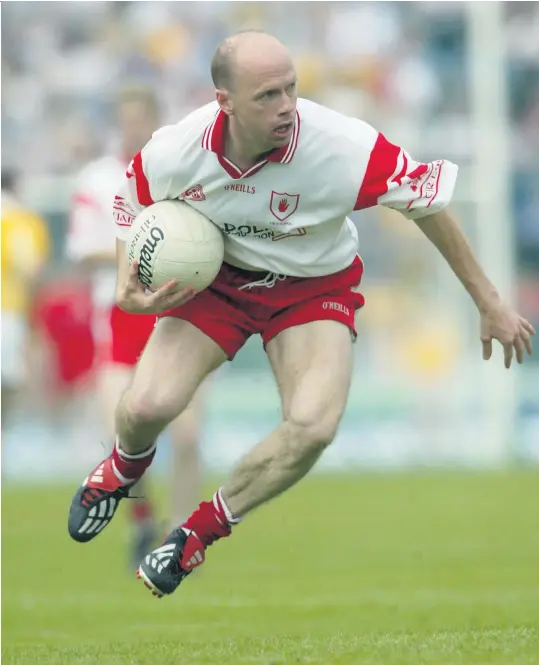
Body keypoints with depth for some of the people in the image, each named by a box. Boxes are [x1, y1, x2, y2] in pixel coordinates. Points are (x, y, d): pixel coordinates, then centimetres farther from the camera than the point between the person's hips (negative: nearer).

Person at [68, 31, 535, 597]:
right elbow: (130, 211, 1)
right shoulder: (173, 153, -24)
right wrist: (127, 290, -17)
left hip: (314, 289, -1)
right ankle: (126, 465, 23)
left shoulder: (344, 147, -32)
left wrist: (489, 304, -8)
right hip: (215, 277, 1)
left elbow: (427, 201, -16)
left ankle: (203, 530, 0)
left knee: (313, 427, -26)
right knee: (146, 406, -20)